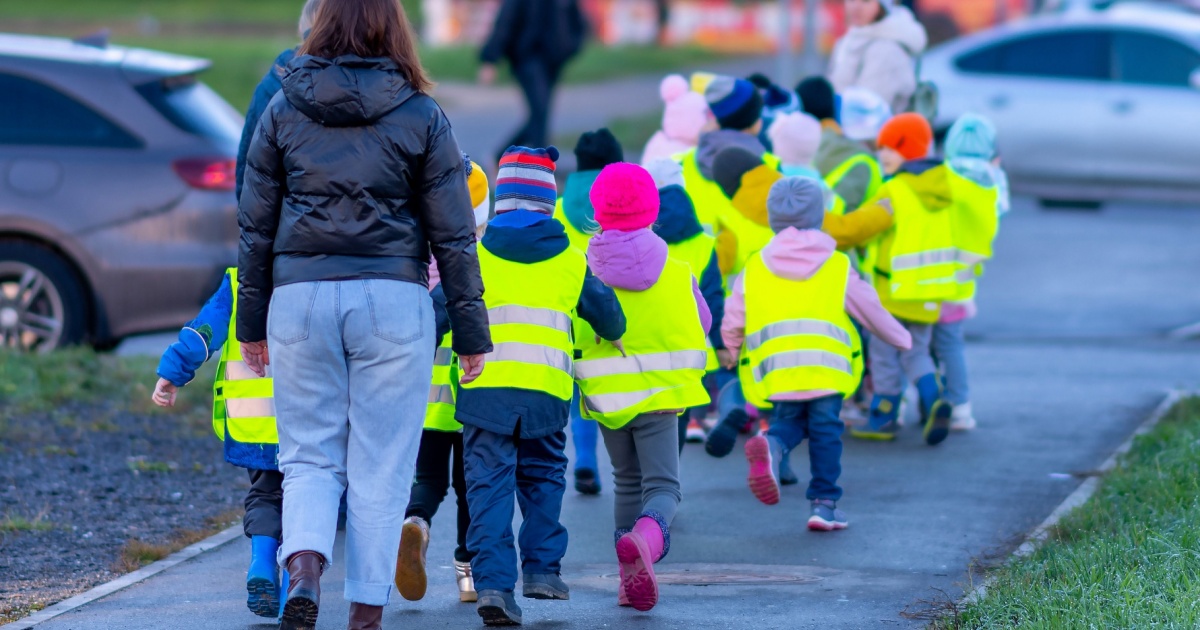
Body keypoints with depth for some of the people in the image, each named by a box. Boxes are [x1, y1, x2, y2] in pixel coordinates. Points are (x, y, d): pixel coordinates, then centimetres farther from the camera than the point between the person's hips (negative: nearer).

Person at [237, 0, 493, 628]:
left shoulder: (282, 110, 5)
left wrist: (251, 321, 16)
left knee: (309, 454, 10)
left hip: (300, 295, 1)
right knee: (381, 465, 6)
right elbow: (452, 233, 2)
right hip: (393, 297, -1)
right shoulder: (421, 116, 2)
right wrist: (471, 332, 8)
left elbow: (255, 223, 8)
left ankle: (303, 569, -16)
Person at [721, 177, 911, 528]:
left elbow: (733, 321, 15)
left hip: (777, 369, 1)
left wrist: (731, 347, 37)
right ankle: (824, 504, 5)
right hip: (827, 367, -1)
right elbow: (870, 311, 17)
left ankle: (771, 446, -20)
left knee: (789, 421, 14)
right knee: (825, 432, 7)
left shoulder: (755, 268, 11)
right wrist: (900, 338, 34)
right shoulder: (837, 267, 9)